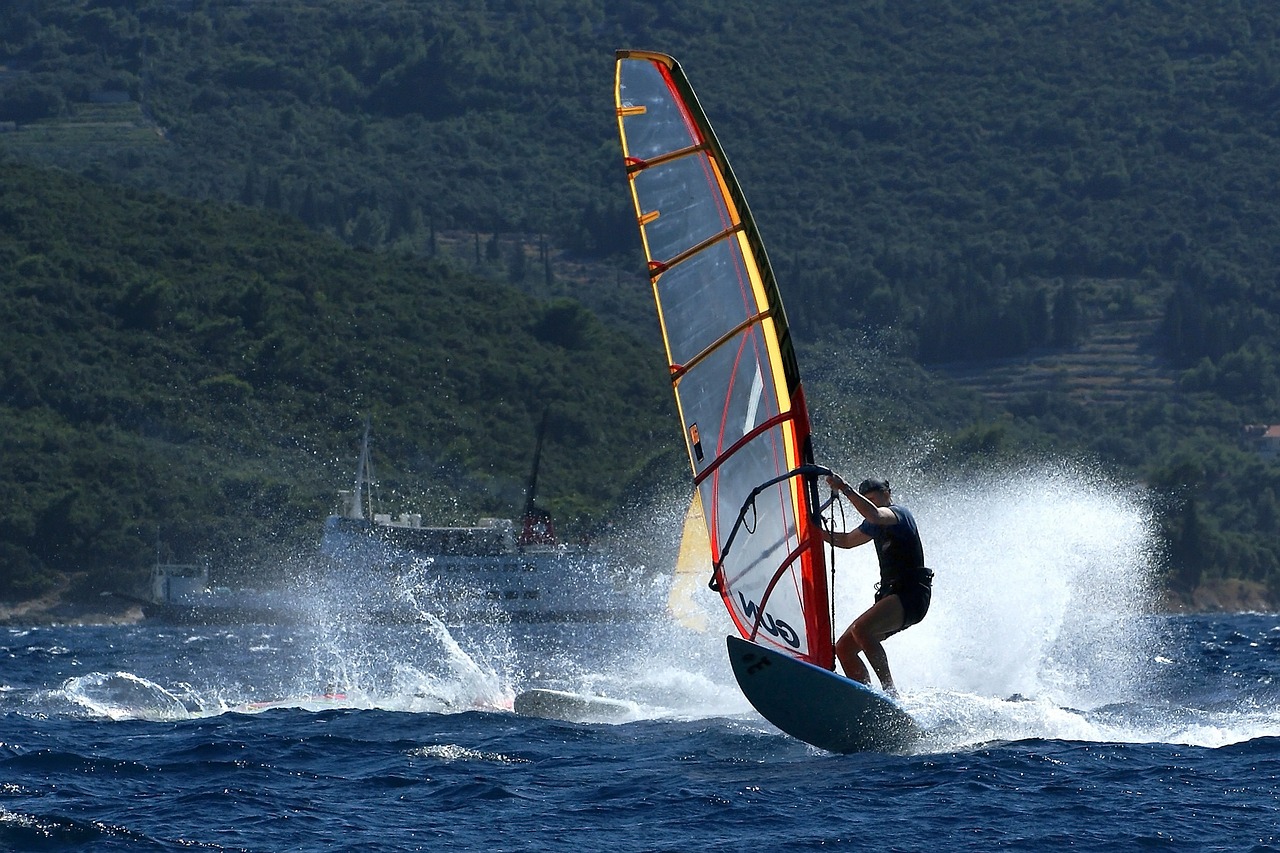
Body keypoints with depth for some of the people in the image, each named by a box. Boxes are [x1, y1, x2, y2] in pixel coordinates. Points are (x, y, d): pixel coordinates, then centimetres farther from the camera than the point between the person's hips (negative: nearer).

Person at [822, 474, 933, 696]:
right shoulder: (876, 525, 21)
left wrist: (844, 488, -30)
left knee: (861, 628, -31)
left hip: (911, 595, -10)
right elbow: (846, 540, 36)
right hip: (890, 595, 10)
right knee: (843, 647, 1)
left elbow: (874, 514, -30)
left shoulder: (898, 514, -7)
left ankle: (890, 692, -32)